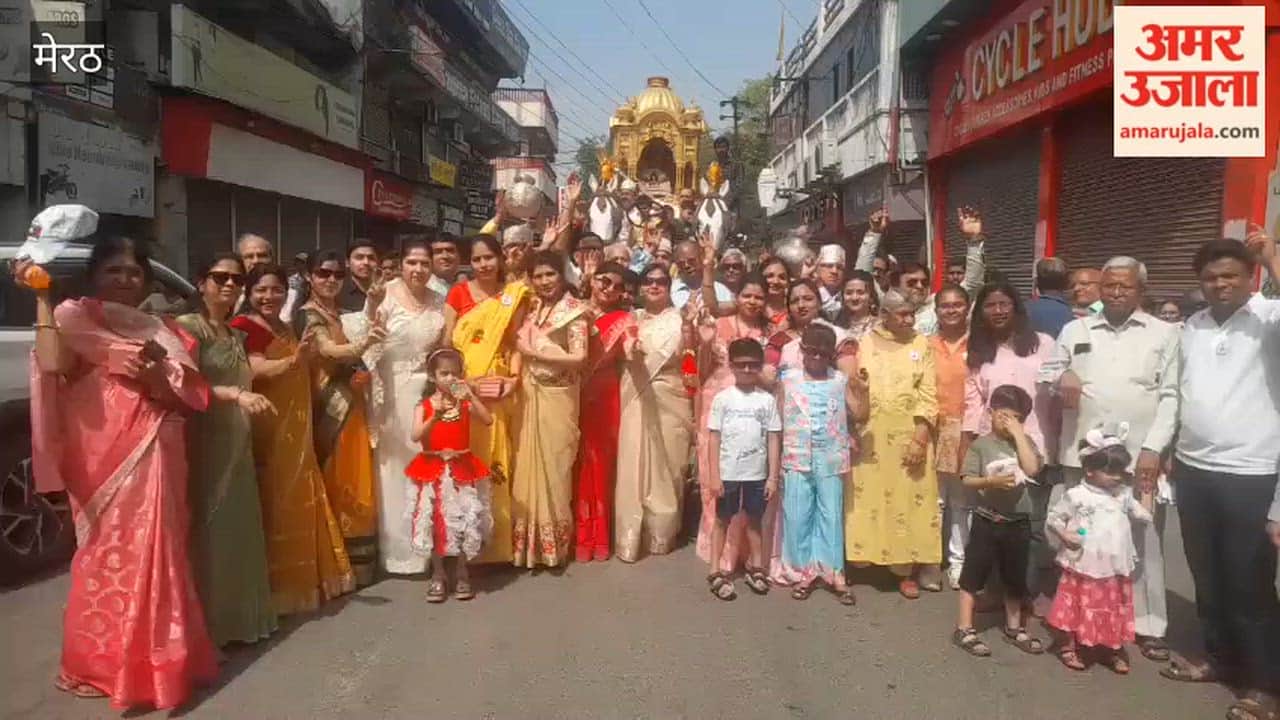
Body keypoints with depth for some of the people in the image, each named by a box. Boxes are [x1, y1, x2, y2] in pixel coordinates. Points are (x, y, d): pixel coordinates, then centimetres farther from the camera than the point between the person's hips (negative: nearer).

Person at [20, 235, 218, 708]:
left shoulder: (160, 331, 14)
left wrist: (155, 378, -12)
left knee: (155, 553, 9)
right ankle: (98, 662, 18)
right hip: (104, 457, -4)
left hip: (155, 458, 4)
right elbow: (53, 364, -22)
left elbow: (191, 398, 6)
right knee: (108, 554, 1)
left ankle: (154, 655, 23)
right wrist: (41, 298, -19)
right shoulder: (75, 316, 0)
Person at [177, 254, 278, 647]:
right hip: (204, 444, -7)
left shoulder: (237, 335, 16)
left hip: (237, 446, 7)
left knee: (239, 529, 10)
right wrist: (235, 394, -29)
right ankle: (206, 624, 2)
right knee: (207, 530, -6)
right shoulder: (189, 326, -7)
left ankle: (237, 617, 21)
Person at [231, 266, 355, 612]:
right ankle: (274, 585, 3)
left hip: (295, 431, 8)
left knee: (299, 501, 13)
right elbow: (256, 370, -27)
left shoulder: (286, 329, 16)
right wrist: (294, 360, -40)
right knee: (272, 504, -6)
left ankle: (301, 578, 25)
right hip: (265, 430, -8)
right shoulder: (243, 327, -8)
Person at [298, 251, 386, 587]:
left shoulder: (342, 313, 16)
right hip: (329, 407, -8)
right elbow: (327, 350, -28)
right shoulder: (308, 314, -8)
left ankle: (357, 560, 22)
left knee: (356, 482, 11)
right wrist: (361, 345, -46)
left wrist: (363, 371, 5)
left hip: (351, 404, 8)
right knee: (335, 483, -4)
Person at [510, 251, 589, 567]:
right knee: (529, 464, 7)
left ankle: (554, 542, 16)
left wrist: (534, 353, -13)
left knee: (553, 464, 3)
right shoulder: (532, 308, 10)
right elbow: (521, 345, 15)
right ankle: (529, 541, 18)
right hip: (530, 394, 5)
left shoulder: (574, 309, -8)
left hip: (557, 396, -5)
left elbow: (579, 357, -15)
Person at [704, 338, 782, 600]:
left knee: (754, 520, 15)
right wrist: (713, 475, -9)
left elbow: (774, 439, 1)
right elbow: (714, 438, -4)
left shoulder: (767, 399, -1)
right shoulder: (722, 398, -5)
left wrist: (773, 476, -2)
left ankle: (756, 568, 30)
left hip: (757, 473, 2)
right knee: (722, 520, 9)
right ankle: (716, 572, 16)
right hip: (727, 473, -1)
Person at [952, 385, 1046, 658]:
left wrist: (1018, 433, -14)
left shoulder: (1025, 442, 3)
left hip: (1018, 521, 3)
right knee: (973, 574, 2)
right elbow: (967, 480, -12)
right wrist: (991, 482, -30)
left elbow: (1032, 468, -16)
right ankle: (964, 629, 11)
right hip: (987, 521, -3)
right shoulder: (980, 445, -5)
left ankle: (1014, 627, 33)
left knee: (1015, 577, 16)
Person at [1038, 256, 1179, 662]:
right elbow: (1046, 371, 14)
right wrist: (1062, 375, -10)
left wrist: (1153, 448, -11)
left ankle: (1148, 625, 18)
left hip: (1140, 455, -2)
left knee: (1143, 541, 5)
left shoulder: (1163, 334, 4)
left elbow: (1170, 397, -1)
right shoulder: (1075, 330, 9)